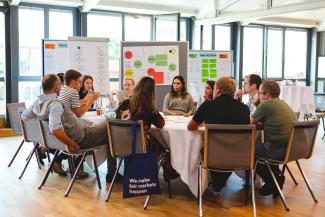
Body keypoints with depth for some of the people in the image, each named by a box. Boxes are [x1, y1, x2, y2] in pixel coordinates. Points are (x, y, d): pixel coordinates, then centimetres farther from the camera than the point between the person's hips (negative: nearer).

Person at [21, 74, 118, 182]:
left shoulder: (36, 103, -2)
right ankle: (111, 173, 10)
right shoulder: (55, 104, -28)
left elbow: (24, 117, 15)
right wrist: (71, 144, -25)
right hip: (80, 140, -9)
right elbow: (55, 130, -40)